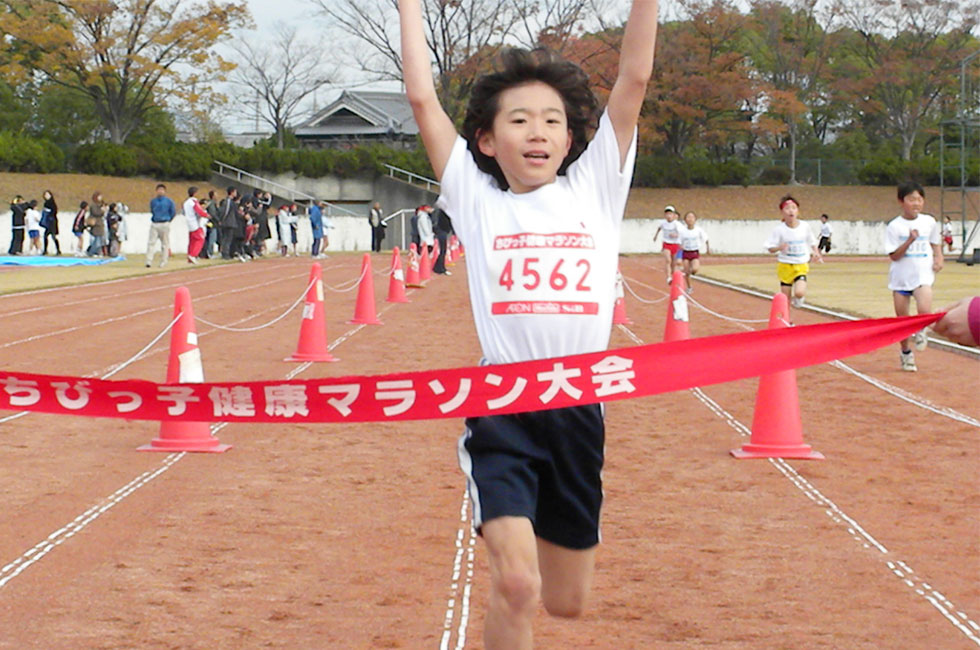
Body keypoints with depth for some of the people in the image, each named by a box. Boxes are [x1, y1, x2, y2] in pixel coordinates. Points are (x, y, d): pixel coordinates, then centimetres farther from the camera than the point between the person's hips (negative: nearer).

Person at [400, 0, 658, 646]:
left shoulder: (594, 190, 10)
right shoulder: (479, 202, 6)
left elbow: (635, 80, 5)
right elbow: (423, 98, 4)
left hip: (578, 409, 3)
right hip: (501, 407, -2)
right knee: (517, 584, -19)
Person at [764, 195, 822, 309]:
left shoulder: (804, 227, -3)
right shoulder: (779, 230, -9)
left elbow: (812, 242, 13)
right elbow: (770, 248, -6)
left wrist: (816, 252, -5)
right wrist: (779, 247, -27)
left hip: (801, 266, 0)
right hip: (785, 266, 0)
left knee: (799, 293, -22)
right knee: (786, 299, 2)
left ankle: (797, 299, 15)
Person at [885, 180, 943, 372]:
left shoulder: (929, 222, 3)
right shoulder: (894, 226, -6)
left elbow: (935, 243, 20)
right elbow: (894, 255, -9)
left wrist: (938, 258, 1)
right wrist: (910, 240, -21)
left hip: (922, 275, 0)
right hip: (900, 276, 0)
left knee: (925, 310, -25)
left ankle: (920, 331, 7)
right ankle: (906, 353, 27)